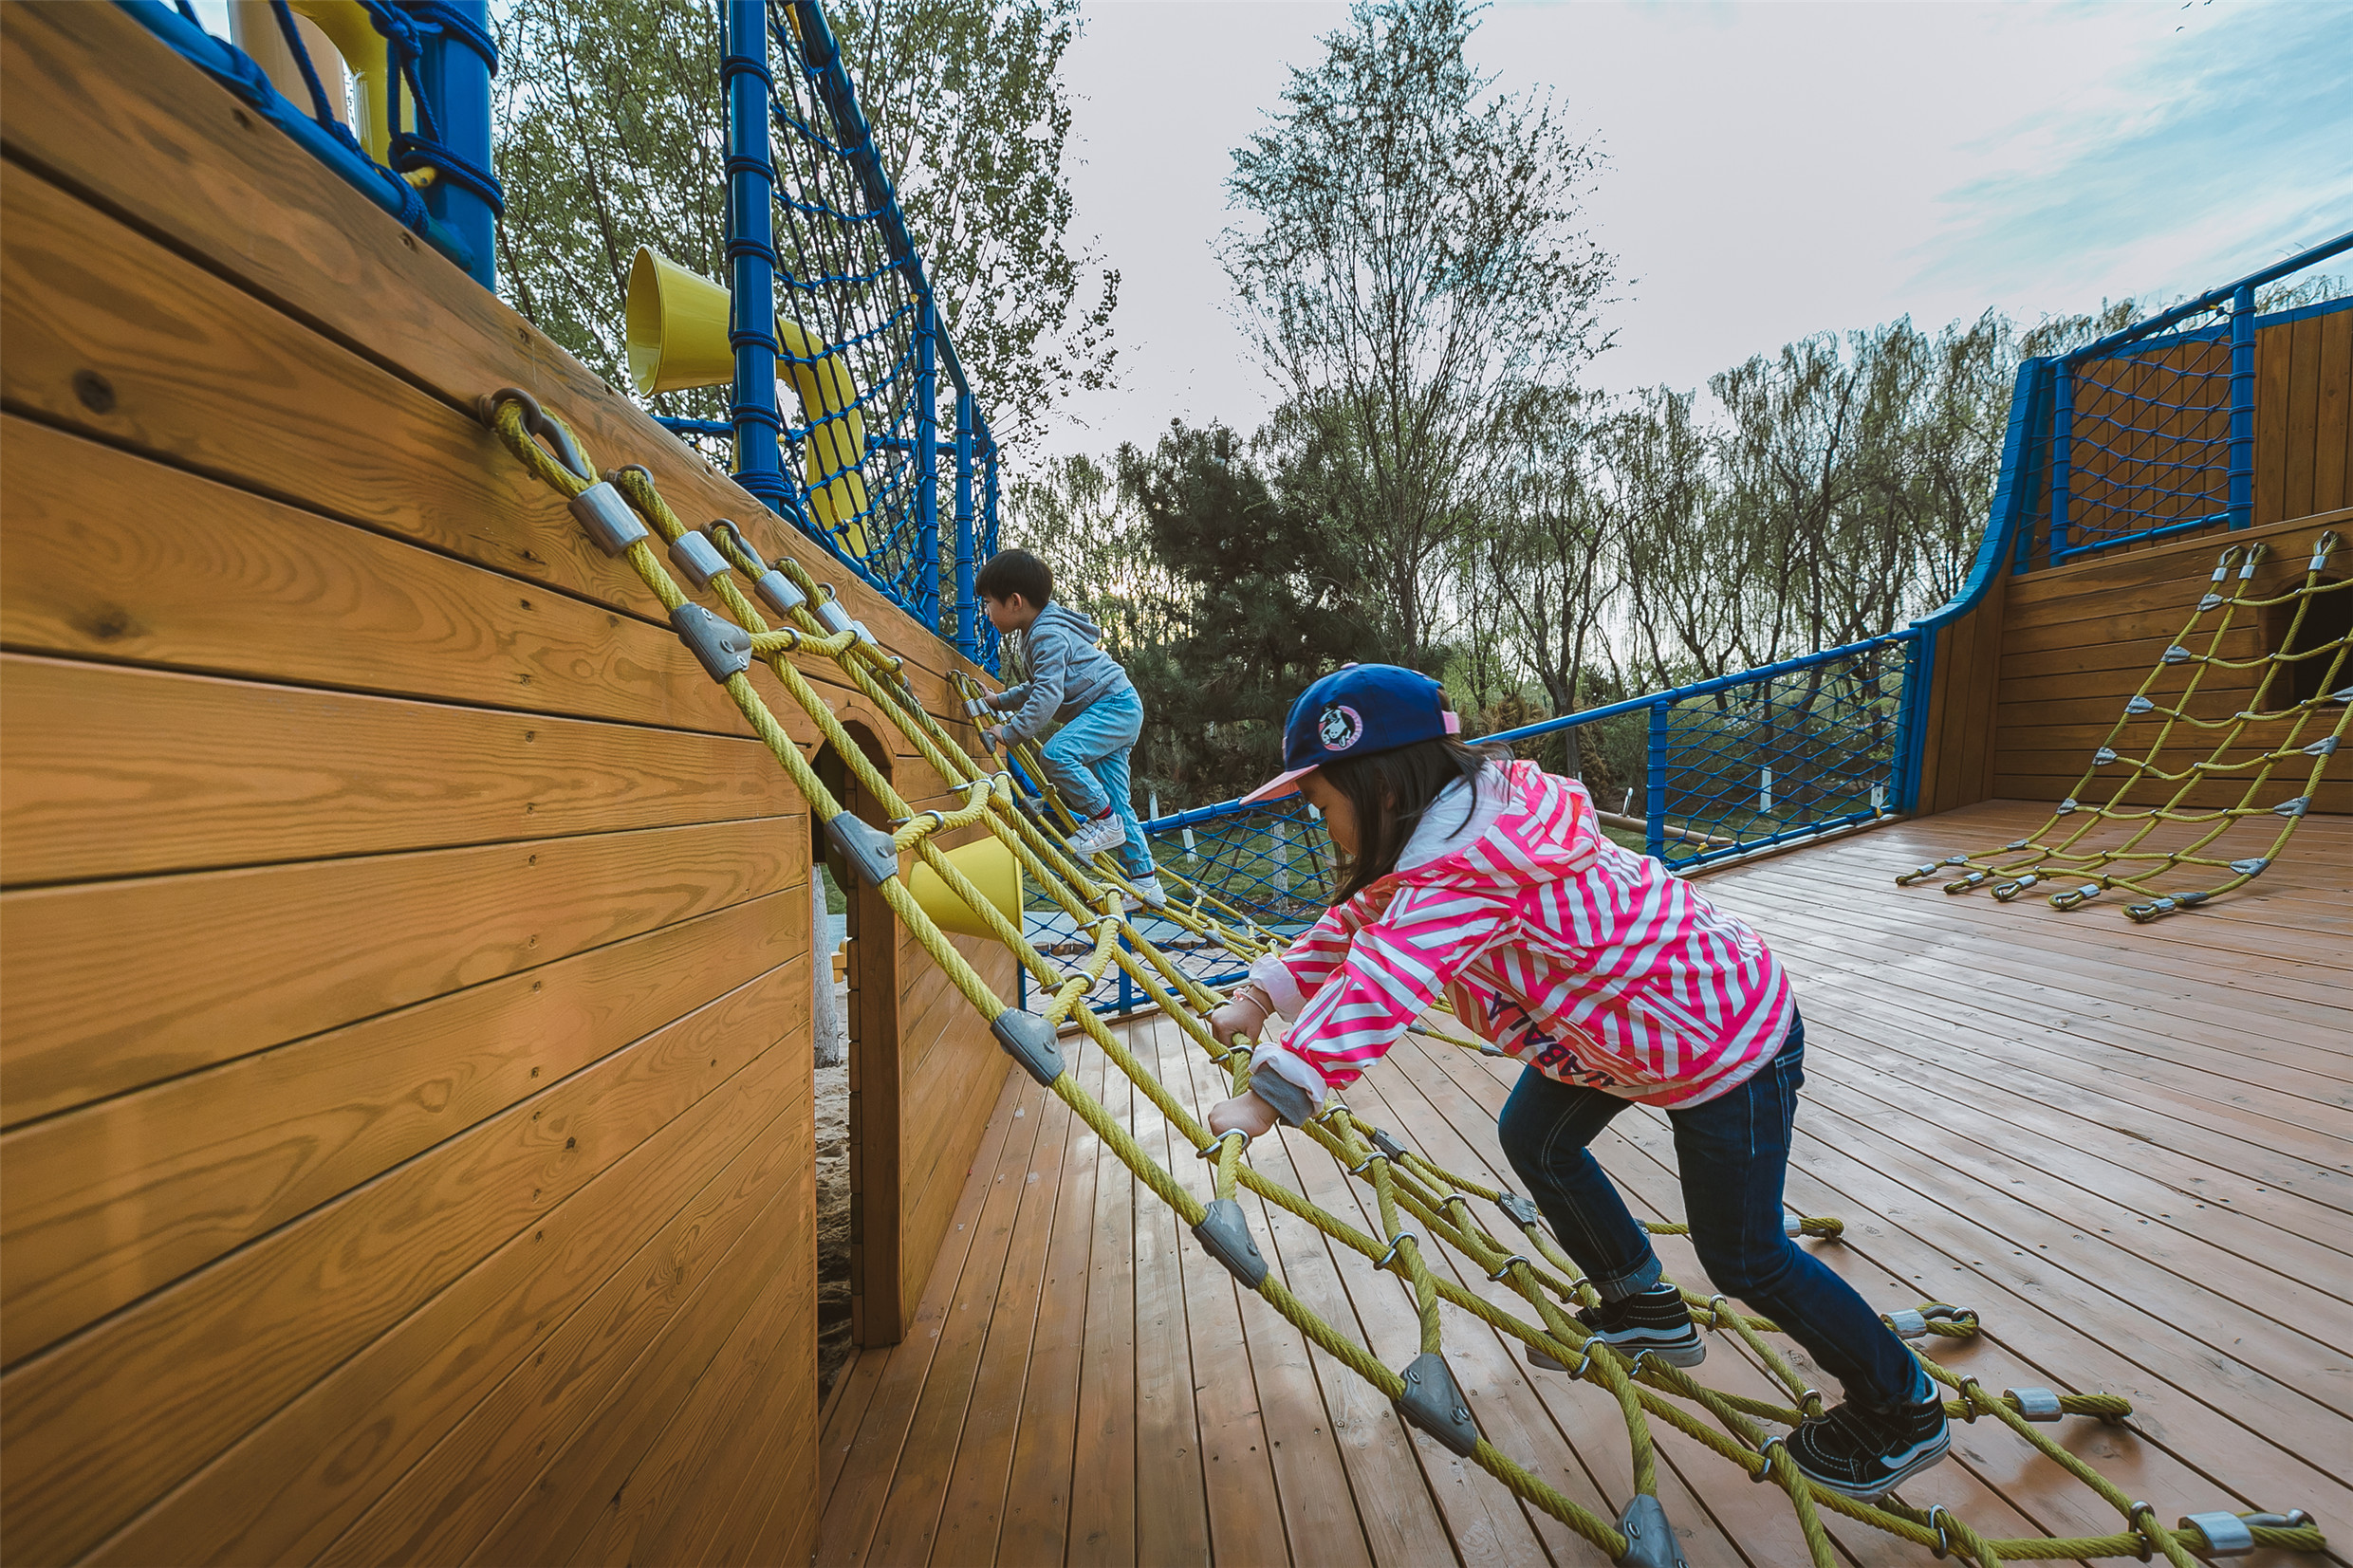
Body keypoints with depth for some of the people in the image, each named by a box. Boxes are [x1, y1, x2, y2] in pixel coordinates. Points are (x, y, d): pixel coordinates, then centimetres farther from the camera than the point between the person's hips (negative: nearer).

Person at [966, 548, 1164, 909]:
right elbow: (1039, 687, 27)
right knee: (1116, 801, 9)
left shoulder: (1049, 635, -18)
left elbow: (1048, 696, -27)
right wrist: (999, 701, 19)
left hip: (1114, 705, -11)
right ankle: (1144, 881, 13)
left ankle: (1104, 820, -13)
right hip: (1111, 713, 11)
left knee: (1059, 753, -30)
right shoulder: (1038, 629, 15)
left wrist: (1011, 732, -25)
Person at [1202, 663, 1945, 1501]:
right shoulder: (1471, 818, -4)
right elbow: (1362, 919, 2)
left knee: (1742, 1256, 7)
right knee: (1533, 1137, 16)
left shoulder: (1463, 873, -35)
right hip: (1636, 1007, 9)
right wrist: (1261, 997, -2)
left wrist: (1269, 1096, -43)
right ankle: (1642, 1307, 36)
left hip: (1732, 1040, -9)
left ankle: (1905, 1412, 33)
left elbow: (1375, 990, -45)